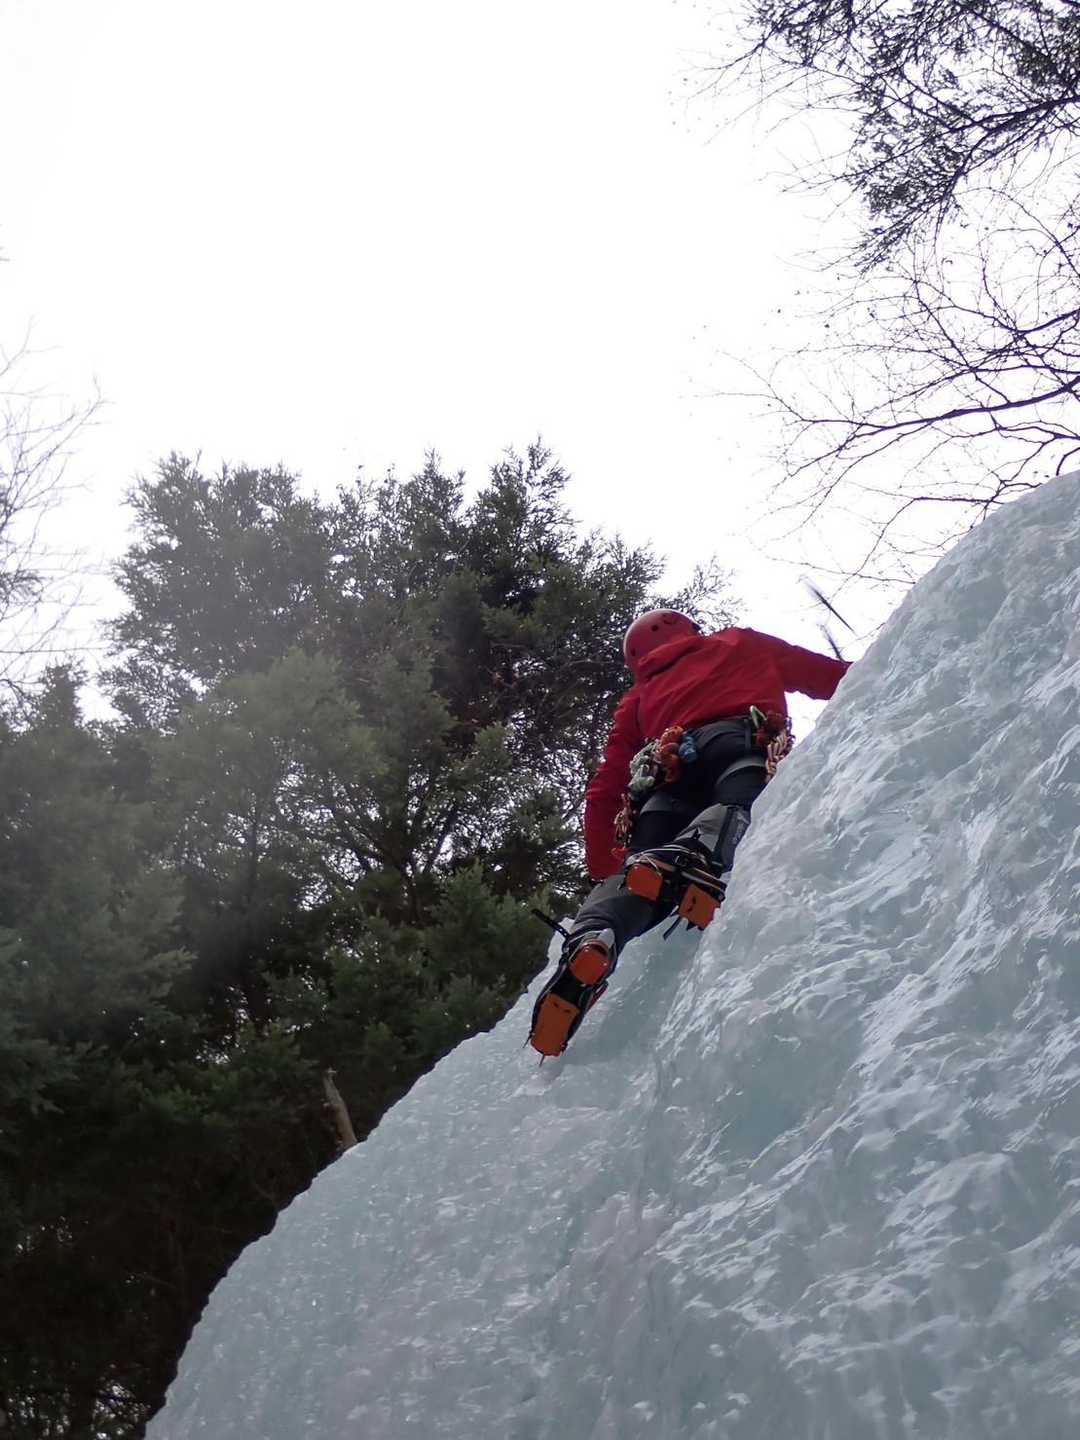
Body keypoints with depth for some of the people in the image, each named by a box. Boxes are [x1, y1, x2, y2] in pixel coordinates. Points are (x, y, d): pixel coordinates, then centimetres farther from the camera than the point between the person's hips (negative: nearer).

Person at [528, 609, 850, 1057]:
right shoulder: (740, 643, 37)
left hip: (669, 771, 2)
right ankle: (699, 856, -61)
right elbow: (833, 678, 36)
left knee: (640, 873, -7)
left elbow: (603, 791, 30)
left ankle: (590, 940, -37)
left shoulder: (638, 697, 38)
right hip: (744, 747, -2)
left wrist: (602, 867, 37)